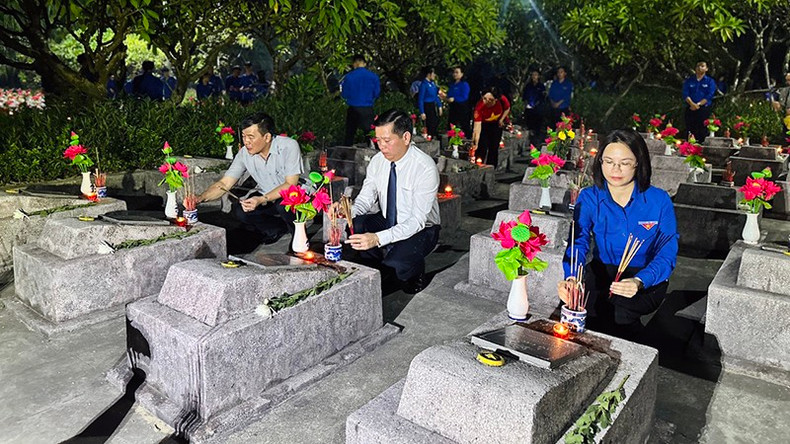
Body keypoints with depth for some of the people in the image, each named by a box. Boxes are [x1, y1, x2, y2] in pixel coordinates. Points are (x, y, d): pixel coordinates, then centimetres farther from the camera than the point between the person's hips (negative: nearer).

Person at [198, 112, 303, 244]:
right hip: (266, 196, 5)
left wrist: (262, 200, -36)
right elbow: (224, 183, -8)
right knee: (239, 209, -20)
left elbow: (290, 184, -24)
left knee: (283, 204, -36)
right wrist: (199, 198, -25)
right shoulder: (245, 153, -10)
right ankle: (281, 229, -1)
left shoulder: (289, 146, -23)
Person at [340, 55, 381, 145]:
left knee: (349, 133, 13)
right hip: (367, 109, 0)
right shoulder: (373, 76, -4)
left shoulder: (348, 77, -7)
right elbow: (376, 94, 2)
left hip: (353, 109, 1)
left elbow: (344, 95, -1)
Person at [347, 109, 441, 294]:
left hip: (420, 229, -5)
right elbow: (365, 199, -3)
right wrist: (348, 211, -28)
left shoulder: (425, 167, -25)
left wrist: (378, 238, -41)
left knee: (397, 261, -35)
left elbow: (418, 220, -29)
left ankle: (415, 272, 4)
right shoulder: (378, 161, -6)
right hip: (387, 222, 6)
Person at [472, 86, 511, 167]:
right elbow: (477, 127, -43)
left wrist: (501, 120, -14)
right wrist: (475, 143, -52)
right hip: (483, 123, -2)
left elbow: (507, 109, -3)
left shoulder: (502, 100, -31)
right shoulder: (479, 106, -38)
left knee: (494, 148, 4)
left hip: (496, 124, 3)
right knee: (482, 147, -13)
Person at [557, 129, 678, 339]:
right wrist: (571, 277, -36)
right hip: (601, 273, 2)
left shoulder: (659, 200, -9)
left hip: (647, 279, -1)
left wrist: (639, 282, -32)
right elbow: (578, 242, -14)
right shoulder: (589, 198, -4)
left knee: (615, 308, -32)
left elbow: (667, 254, -11)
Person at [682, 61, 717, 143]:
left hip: (704, 109, -1)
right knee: (690, 129, -4)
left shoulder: (710, 81, 10)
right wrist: (692, 104, -15)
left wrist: (698, 104, -15)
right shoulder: (688, 80, 13)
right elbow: (685, 94, 1)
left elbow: (709, 96, -1)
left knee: (703, 131, -7)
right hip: (690, 109, 1)